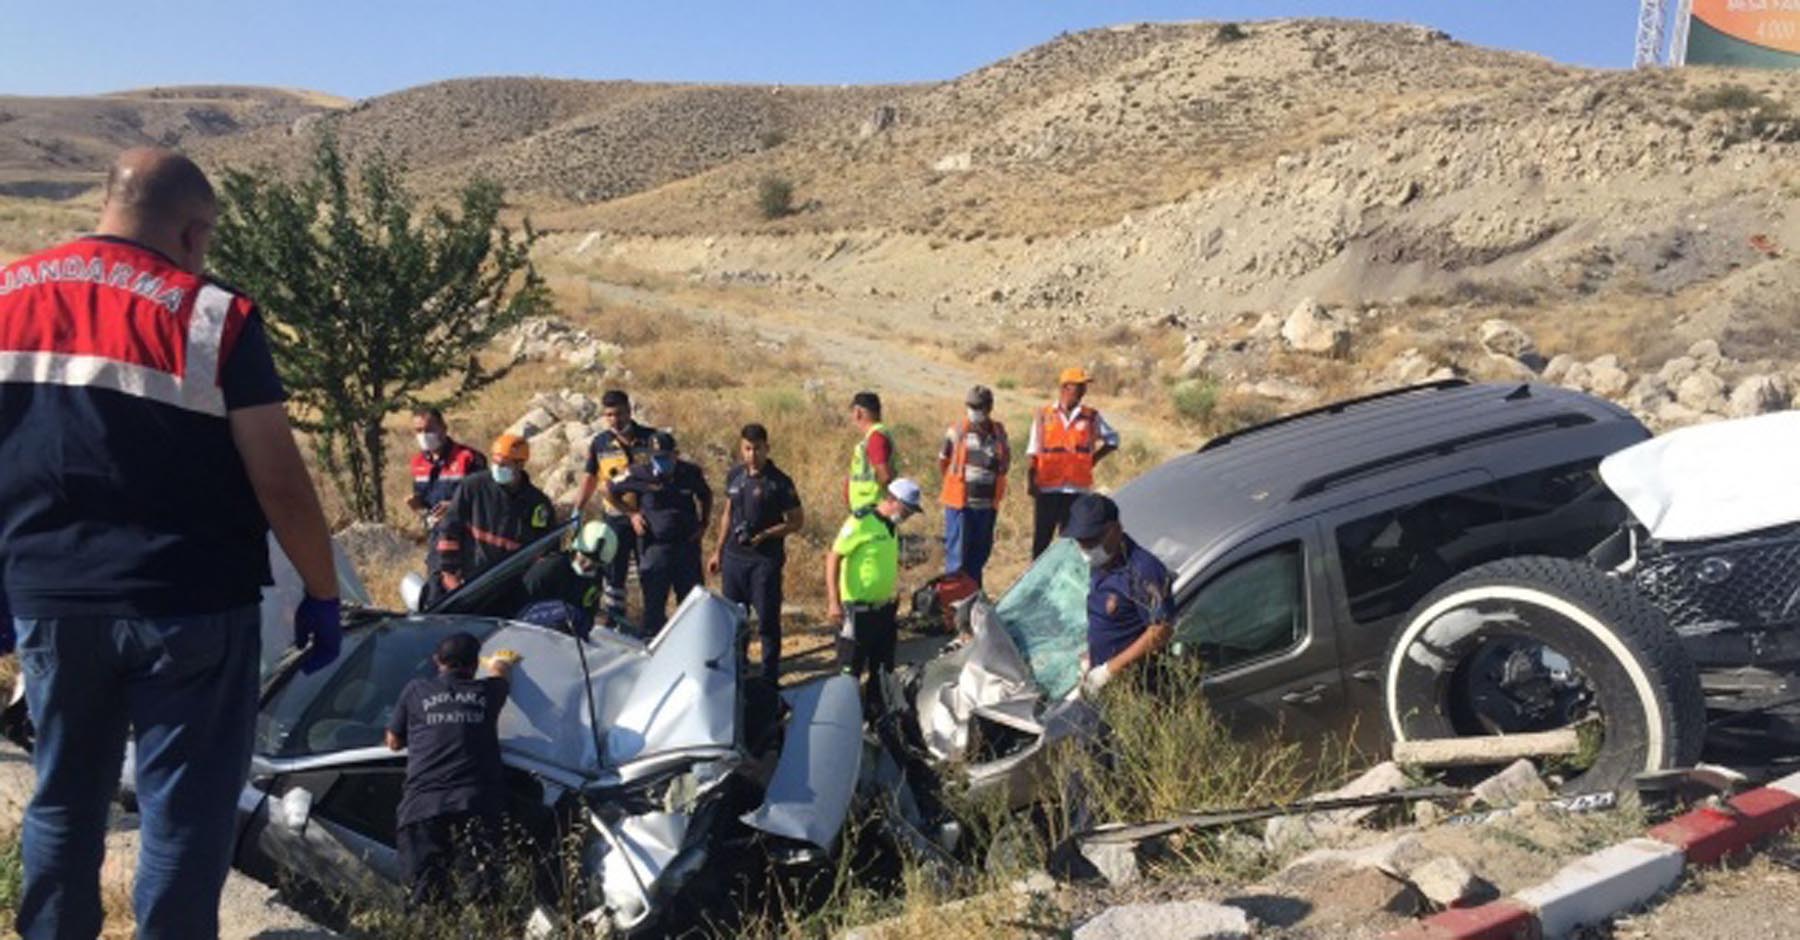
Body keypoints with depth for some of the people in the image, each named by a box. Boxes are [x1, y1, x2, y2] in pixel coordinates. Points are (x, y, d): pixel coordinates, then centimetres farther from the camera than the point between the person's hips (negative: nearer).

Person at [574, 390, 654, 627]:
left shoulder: (651, 439, -5)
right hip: (615, 519, 1)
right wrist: (577, 512, 2)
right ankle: (612, 621, 16)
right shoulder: (599, 444, 0)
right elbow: (590, 478, 8)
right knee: (614, 572, 7)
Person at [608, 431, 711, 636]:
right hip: (655, 548, -2)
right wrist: (632, 514, 1)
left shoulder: (691, 473, -1)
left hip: (687, 545, 2)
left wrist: (703, 524, 7)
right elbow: (610, 490, 7)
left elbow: (706, 496, 18)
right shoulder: (639, 474, -8)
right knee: (654, 605, 1)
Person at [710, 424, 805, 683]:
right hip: (734, 556, 6)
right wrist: (718, 551, 18)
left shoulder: (779, 482, -9)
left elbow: (797, 521, -7)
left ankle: (770, 677, 10)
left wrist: (765, 534, -20)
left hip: (765, 559, -5)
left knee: (768, 621, 0)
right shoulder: (734, 476, 8)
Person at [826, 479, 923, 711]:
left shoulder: (891, 527, 9)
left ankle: (875, 708, 31)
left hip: (886, 607, 8)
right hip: (859, 609, -8)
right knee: (852, 670, 1)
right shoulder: (861, 522, -16)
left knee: (882, 668, 17)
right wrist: (834, 601, -22)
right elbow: (833, 558, -17)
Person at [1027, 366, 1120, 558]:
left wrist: (1093, 459, 6)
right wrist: (1031, 484, -6)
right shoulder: (1044, 416, 2)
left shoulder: (1092, 417, 6)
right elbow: (1033, 454, 2)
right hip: (1047, 489, -1)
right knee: (1042, 538, 2)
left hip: (1077, 489, 1)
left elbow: (1112, 439, 18)